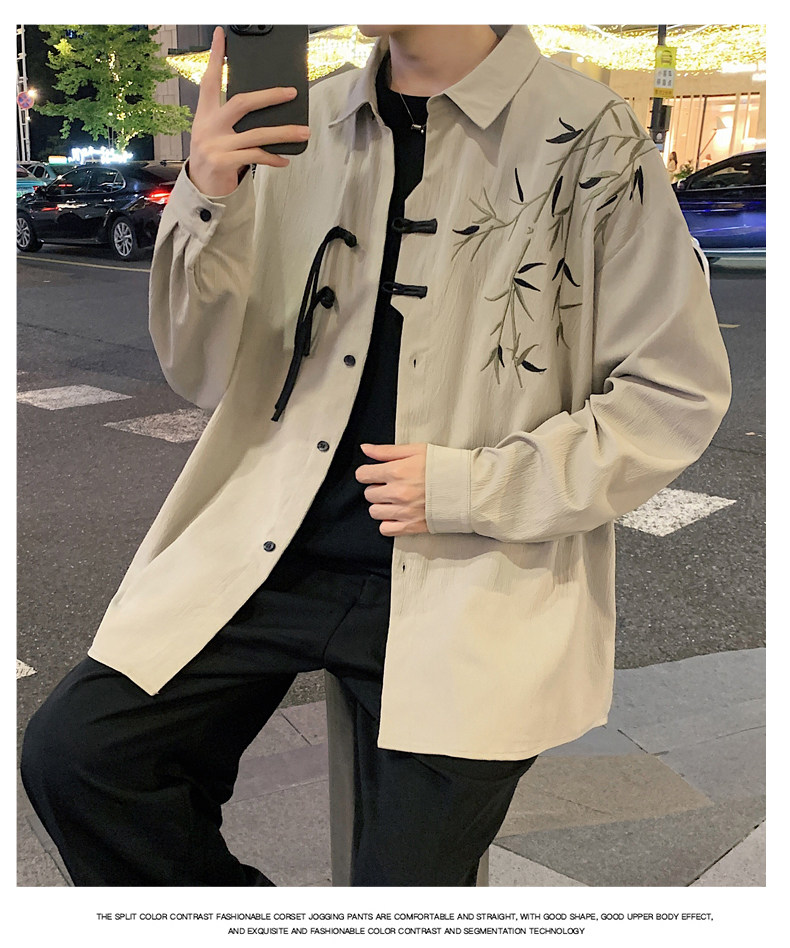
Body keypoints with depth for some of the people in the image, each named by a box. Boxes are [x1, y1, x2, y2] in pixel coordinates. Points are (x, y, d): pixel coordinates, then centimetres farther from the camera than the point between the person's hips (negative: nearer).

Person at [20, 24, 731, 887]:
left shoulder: (591, 142, -4)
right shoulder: (308, 123, 8)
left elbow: (678, 395, -2)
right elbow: (209, 378, 8)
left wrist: (471, 487, -11)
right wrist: (206, 204, -9)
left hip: (470, 575, -3)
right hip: (270, 546, 4)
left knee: (407, 873, -6)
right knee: (70, 751, -10)